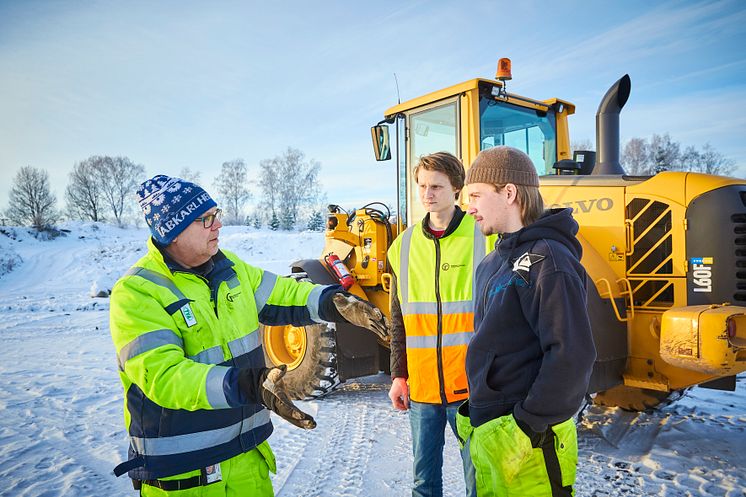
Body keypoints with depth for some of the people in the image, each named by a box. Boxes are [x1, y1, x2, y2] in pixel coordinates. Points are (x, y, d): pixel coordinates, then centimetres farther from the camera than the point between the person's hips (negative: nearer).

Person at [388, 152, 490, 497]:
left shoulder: (483, 237, -6)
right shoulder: (404, 245, 5)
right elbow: (399, 319, 10)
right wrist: (398, 375, 8)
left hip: (471, 386, -3)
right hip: (421, 387, 4)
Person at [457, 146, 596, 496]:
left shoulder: (547, 260, -17)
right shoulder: (494, 263, 11)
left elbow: (572, 354, -23)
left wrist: (528, 425, -20)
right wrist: (478, 413, 16)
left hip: (528, 441, -8)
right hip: (489, 433, 8)